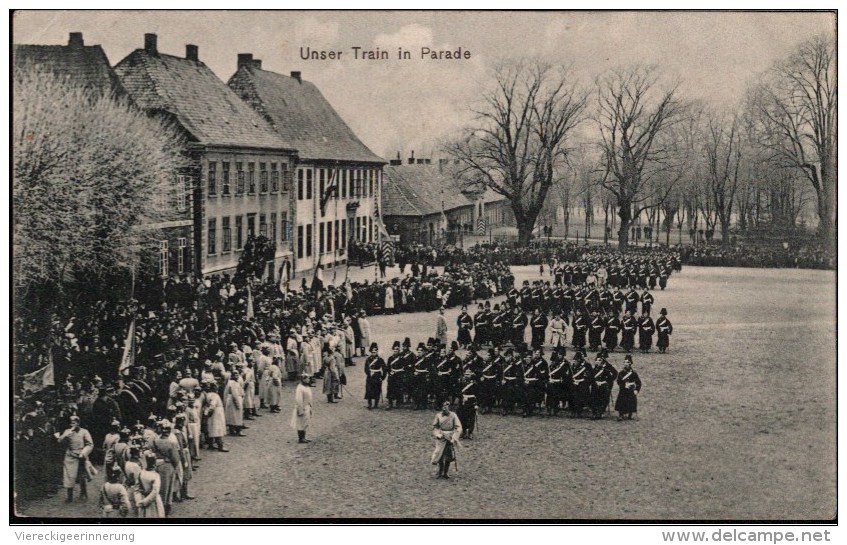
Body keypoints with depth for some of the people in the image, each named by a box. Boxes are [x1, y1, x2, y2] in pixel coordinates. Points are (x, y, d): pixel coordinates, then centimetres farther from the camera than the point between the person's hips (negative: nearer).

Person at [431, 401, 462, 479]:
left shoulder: (453, 415, -7)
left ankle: (445, 473, 16)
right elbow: (434, 426, 10)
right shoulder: (438, 416, -2)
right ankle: (440, 472, 6)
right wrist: (437, 434, -5)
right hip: (441, 438, 0)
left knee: (449, 457, 6)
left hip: (450, 438, 0)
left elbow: (458, 427, -4)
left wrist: (454, 437, -11)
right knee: (440, 455, -6)